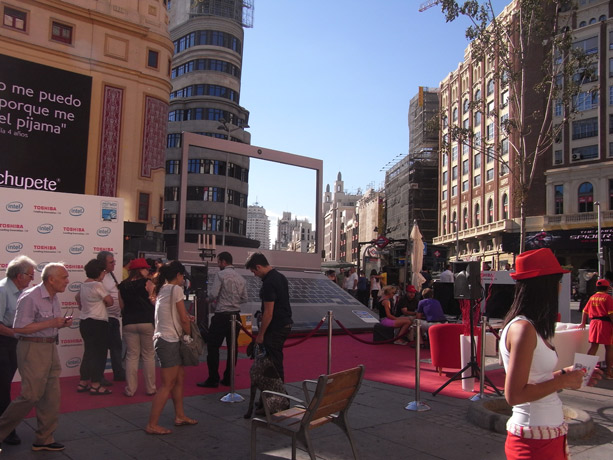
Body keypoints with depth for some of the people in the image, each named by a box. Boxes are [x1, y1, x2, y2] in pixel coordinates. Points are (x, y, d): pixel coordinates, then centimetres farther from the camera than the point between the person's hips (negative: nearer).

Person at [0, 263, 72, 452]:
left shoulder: (54, 298, 11)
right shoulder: (30, 297, -16)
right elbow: (19, 328, -20)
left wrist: (62, 323, 2)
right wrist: (51, 323, -21)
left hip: (50, 348, 9)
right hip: (33, 348, -9)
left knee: (52, 396, 8)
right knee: (31, 395, -6)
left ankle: (44, 439, 18)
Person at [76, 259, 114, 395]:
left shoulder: (83, 285, 10)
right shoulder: (97, 285, -16)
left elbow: (78, 297, 28)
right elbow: (110, 301, -11)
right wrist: (103, 304, 8)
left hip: (84, 322, 9)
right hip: (98, 323, -9)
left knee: (88, 352, 16)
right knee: (99, 354, -1)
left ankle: (83, 383, 21)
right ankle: (95, 385, 2)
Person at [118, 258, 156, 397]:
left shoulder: (123, 286, 6)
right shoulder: (147, 283, -7)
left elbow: (122, 306, 11)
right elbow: (154, 302, -10)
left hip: (129, 323, 3)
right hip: (147, 322, -3)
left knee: (131, 356, 9)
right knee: (148, 356, 7)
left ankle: (130, 389, 10)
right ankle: (150, 388, 12)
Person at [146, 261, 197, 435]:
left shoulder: (162, 289, 12)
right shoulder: (175, 289, -13)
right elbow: (183, 318, -11)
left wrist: (187, 318, 4)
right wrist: (189, 334, 2)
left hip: (164, 339, 9)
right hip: (169, 341, -9)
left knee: (180, 378, 17)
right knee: (167, 385, -3)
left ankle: (180, 416, 26)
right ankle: (152, 425, 1)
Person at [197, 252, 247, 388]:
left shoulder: (221, 274, -10)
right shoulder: (241, 278, 8)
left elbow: (213, 295, -14)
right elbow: (244, 298, 10)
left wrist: (210, 298, 7)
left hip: (221, 316, -6)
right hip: (236, 316, 6)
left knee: (213, 347, 1)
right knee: (233, 347, 11)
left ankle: (213, 379, 2)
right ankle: (228, 379, 17)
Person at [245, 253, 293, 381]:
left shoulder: (268, 283, -20)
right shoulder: (280, 277, 10)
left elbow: (269, 313, -20)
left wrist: (260, 334, -12)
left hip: (276, 328, -10)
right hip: (285, 324, 10)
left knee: (274, 361, -1)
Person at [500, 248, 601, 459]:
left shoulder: (531, 326, 6)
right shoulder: (523, 329, -21)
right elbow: (514, 395, -24)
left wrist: (566, 374, 9)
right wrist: (563, 381, -15)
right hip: (536, 437, -9)